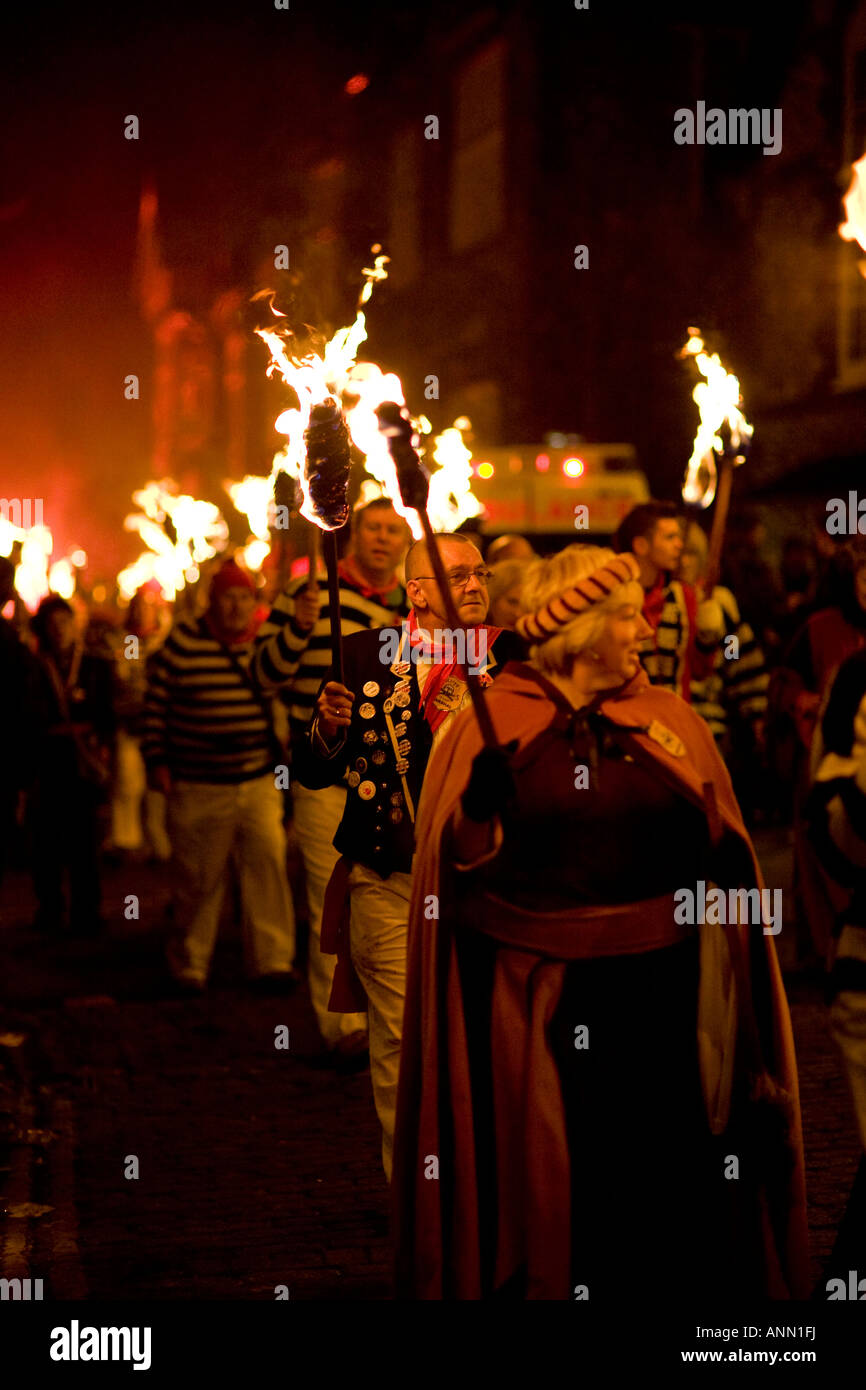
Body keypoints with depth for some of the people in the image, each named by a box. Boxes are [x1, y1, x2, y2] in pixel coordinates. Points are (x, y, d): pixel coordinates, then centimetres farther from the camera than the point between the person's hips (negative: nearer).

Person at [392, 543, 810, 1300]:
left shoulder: (669, 720, 7)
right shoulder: (495, 723, -1)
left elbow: (716, 853, 6)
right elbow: (462, 863, -6)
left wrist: (713, 833, -14)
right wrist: (479, 811, -24)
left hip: (656, 1001, 2)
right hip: (536, 1003, -2)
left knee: (656, 1181, 6)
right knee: (546, 1185, 5)